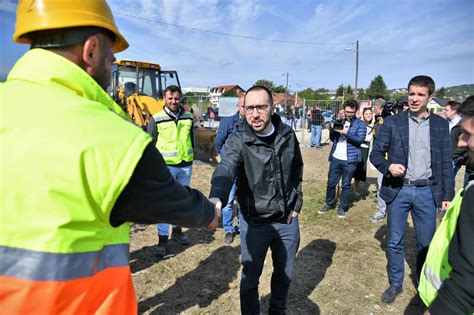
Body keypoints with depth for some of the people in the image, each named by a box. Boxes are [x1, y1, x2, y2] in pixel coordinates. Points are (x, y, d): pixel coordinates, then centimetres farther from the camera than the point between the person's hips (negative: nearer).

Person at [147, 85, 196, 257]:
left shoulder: (188, 117, 5)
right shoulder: (156, 119, -6)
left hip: (185, 166, 4)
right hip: (166, 166, -4)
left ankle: (177, 230, 34)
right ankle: (162, 239, 8)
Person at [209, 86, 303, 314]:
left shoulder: (288, 135, -4)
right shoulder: (238, 142, -19)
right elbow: (225, 170, -39)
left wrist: (296, 204, 6)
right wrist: (216, 199, -59)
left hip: (287, 220, 4)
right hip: (254, 222, -4)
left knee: (284, 274, 23)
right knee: (250, 279, 12)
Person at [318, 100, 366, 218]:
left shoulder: (360, 124, 0)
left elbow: (360, 139, -13)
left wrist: (346, 133, -24)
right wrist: (332, 131, -6)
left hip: (350, 160, -3)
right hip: (335, 158, 4)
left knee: (346, 184, 5)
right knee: (331, 182, 8)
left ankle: (342, 207, 17)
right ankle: (329, 204, 24)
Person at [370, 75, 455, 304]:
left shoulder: (440, 125, 4)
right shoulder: (392, 122, -2)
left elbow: (446, 163, 5)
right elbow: (375, 153, 0)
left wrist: (448, 195, 3)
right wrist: (388, 167, -20)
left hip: (427, 192, 1)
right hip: (398, 190, -1)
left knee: (427, 244, 10)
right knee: (394, 242, 9)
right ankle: (395, 284, 28)